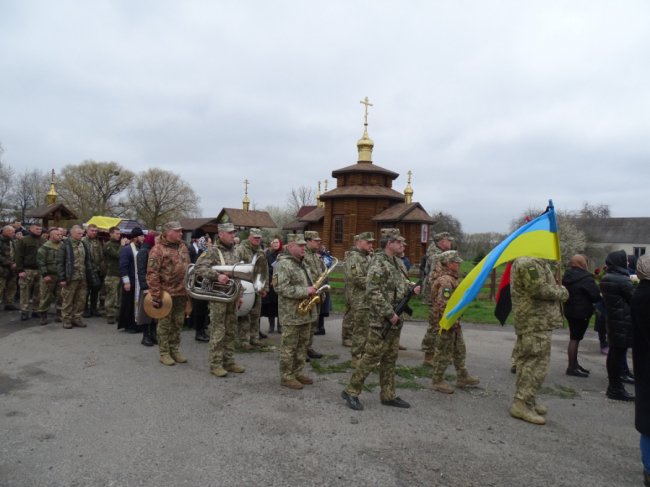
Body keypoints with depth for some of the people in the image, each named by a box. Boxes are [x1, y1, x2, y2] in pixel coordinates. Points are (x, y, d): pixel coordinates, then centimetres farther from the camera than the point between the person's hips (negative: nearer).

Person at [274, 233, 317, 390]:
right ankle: (286, 377, 11)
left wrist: (312, 290, 5)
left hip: (306, 312, 9)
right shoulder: (283, 264, -15)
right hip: (291, 314, -9)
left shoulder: (302, 263, 16)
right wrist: (305, 291, -22)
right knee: (289, 347, 1)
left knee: (302, 345, 15)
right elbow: (282, 288, -23)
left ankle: (297, 372, 26)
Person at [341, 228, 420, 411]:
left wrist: (412, 289, 4)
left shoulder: (394, 262, 13)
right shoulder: (379, 263, -16)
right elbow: (373, 293, -23)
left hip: (394, 321, 9)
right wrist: (389, 314, -22)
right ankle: (351, 391, 9)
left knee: (390, 359, 14)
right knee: (371, 357, -3)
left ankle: (388, 395, 24)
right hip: (382, 321, -9)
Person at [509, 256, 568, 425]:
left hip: (527, 321, 11)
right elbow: (540, 289, -22)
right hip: (537, 322, -11)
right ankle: (522, 404, -4)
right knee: (537, 362, -7)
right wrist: (562, 292, -6)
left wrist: (557, 289, 8)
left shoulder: (522, 261, 17)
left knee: (526, 360, 15)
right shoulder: (529, 263, -18)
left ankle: (527, 400, 26)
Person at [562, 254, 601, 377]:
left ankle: (574, 364, 25)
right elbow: (596, 295, -16)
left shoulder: (567, 275, 9)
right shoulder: (585, 277, -17)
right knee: (575, 338, -4)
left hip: (570, 310, 9)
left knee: (574, 338, 16)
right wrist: (595, 300, 5)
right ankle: (572, 367, 1)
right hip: (581, 312, -9)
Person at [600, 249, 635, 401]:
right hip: (623, 322, -9)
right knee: (619, 352, -4)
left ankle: (613, 382, 28)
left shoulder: (606, 278, 11)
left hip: (612, 319, 9)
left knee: (614, 351, 17)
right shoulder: (622, 280, -18)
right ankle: (616, 388, 1)